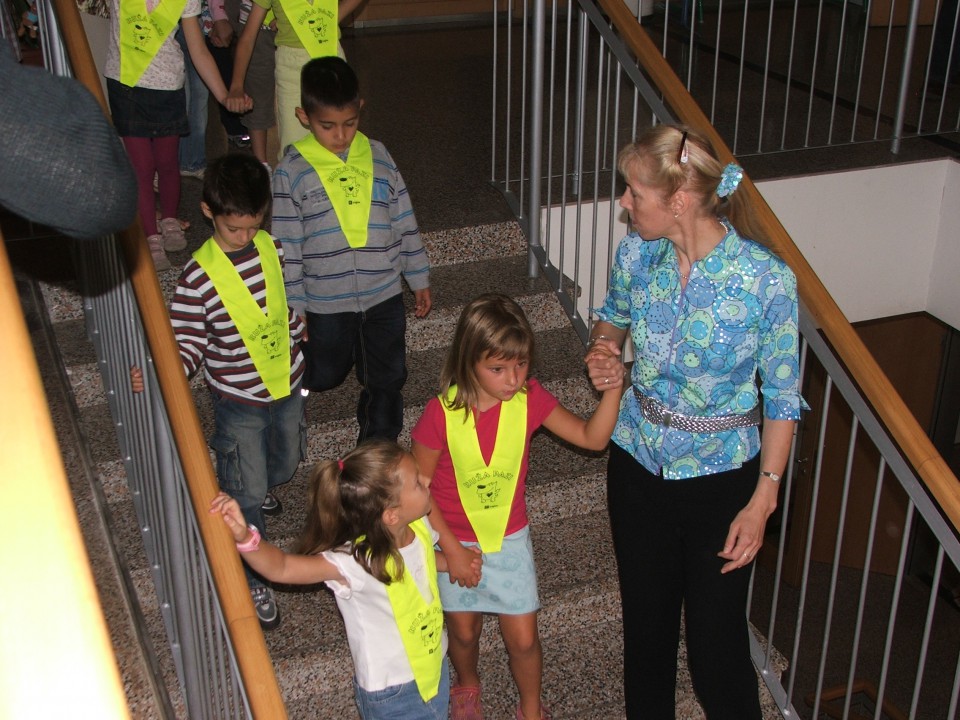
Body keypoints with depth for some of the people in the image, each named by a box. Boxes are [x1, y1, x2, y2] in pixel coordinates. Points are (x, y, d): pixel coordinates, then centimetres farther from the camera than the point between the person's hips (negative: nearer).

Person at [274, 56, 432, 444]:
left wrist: (419, 278, 9)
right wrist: (293, 308, -6)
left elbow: (405, 221, 6)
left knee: (387, 379, 13)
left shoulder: (377, 156, -2)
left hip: (384, 294, 2)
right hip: (326, 300, -2)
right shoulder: (293, 170, -10)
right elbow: (287, 245, -7)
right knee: (325, 376, 18)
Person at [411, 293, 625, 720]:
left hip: (510, 540, 2)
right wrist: (452, 550, -15)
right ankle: (467, 685, 53)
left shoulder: (530, 398, -17)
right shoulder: (441, 413, -25)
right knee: (463, 630, 20)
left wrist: (612, 389, -31)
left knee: (523, 638, 8)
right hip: (455, 542, -1)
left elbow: (592, 438, -14)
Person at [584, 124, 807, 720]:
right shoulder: (636, 254, -10)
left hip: (722, 476, -4)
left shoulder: (767, 280, -22)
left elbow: (783, 397, -12)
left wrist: (763, 499, -14)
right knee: (646, 624, 19)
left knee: (717, 641, 6)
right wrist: (604, 351, -9)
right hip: (638, 463, 4)